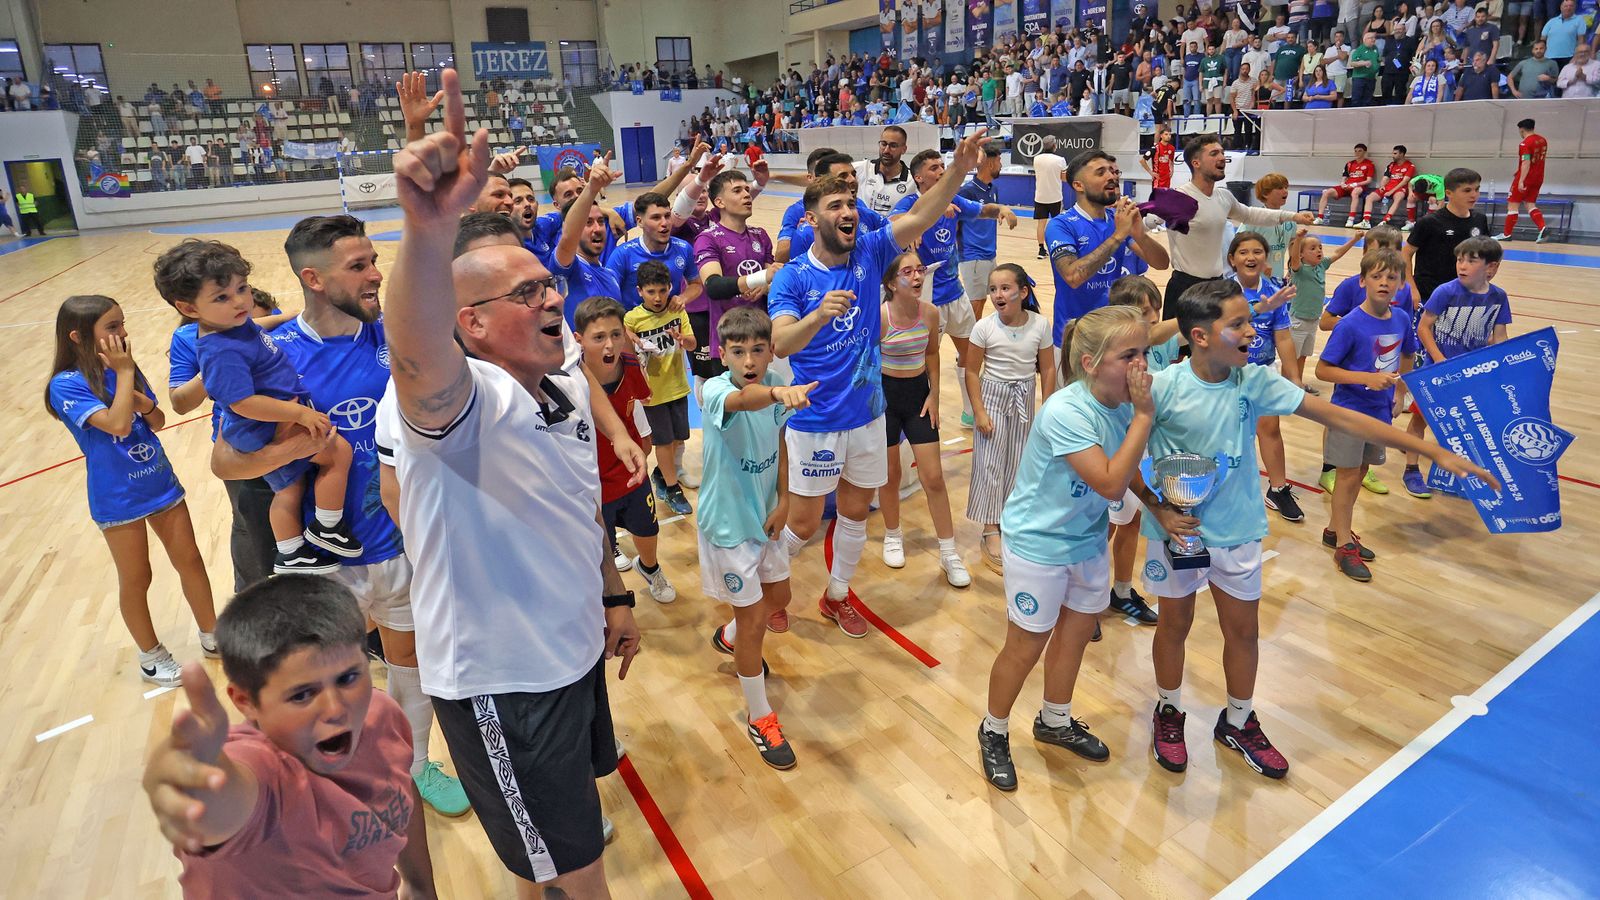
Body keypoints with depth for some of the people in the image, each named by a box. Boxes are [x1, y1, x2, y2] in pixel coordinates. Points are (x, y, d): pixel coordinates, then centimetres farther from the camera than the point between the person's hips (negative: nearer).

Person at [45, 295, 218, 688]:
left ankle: (212, 636, 30)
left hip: (160, 482, 5)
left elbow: (157, 422, 6)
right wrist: (125, 373, -22)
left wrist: (144, 403, -15)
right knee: (135, 579, 10)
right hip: (118, 497, -5)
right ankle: (151, 657, 28)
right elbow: (118, 424, -30)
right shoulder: (67, 384, -17)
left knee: (190, 560, 13)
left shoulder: (122, 368, 1)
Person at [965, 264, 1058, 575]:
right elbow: (972, 371, -10)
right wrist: (979, 412, -13)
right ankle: (991, 532, 8)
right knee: (991, 463, 0)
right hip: (993, 397, -2)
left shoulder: (1039, 325, -12)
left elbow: (1048, 369, -3)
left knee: (1017, 462, 11)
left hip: (1024, 400, 2)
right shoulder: (985, 327, -17)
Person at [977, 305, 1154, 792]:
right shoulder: (1066, 411, -30)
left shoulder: (1123, 403, -8)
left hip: (1087, 538, 7)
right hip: (1037, 543, -7)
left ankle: (1055, 721, 46)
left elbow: (1130, 475, 3)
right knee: (1026, 645, 7)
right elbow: (1110, 483, -33)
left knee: (1077, 631, 21)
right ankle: (994, 732, 32)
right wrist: (1144, 415, -30)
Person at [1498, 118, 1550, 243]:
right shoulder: (1542, 140, 10)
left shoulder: (1525, 143, -16)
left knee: (1513, 204, 2)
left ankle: (1507, 234, 6)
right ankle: (1543, 229, -7)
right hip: (1538, 178, 8)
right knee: (1530, 204, 11)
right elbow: (1538, 159, 20)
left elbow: (1526, 163, -24)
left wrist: (1521, 181, -27)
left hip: (1525, 178, -8)